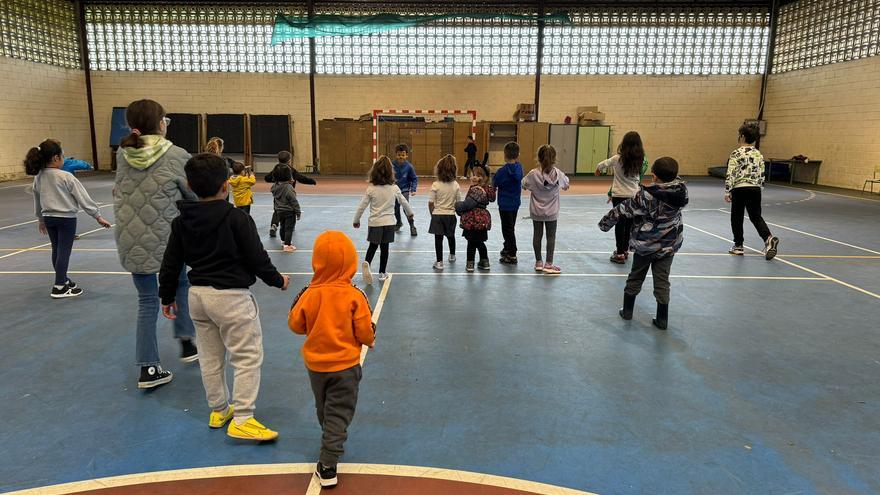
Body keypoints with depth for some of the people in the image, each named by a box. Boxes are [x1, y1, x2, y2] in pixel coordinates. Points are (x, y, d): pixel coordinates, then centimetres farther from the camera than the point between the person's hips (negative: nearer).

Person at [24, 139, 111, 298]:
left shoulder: (38, 178, 3)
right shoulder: (66, 177, -16)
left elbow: (37, 201, 14)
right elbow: (83, 198, -13)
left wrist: (41, 220, 27)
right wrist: (98, 216, -7)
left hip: (48, 218, 7)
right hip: (66, 219, -7)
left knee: (56, 250, 18)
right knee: (64, 252, 0)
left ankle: (63, 280, 33)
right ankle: (59, 288, 3)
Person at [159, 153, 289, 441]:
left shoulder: (182, 221, 4)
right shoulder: (237, 218, -14)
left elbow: (171, 263, 9)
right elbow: (257, 258, -11)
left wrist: (167, 296, 21)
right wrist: (277, 280, 5)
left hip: (197, 295, 7)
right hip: (231, 297, -7)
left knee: (210, 357, 17)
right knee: (248, 356, 1)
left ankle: (218, 410, 31)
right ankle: (241, 420, 2)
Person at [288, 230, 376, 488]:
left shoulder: (309, 294, -13)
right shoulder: (354, 296, -18)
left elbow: (295, 325, -1)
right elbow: (365, 332, -13)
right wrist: (370, 340, 10)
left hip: (315, 364, 3)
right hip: (345, 365, -3)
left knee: (324, 409, 25)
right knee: (339, 413, 6)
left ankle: (332, 440, 47)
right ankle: (328, 465, 2)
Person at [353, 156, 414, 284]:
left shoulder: (371, 189, -8)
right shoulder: (394, 188, -5)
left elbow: (362, 206, -5)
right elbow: (404, 202, 9)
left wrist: (356, 220, 11)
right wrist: (410, 213, 29)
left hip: (375, 223, 0)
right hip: (389, 223, 0)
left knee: (373, 246, 14)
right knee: (384, 248, 11)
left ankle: (366, 263, -13)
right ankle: (382, 273, 18)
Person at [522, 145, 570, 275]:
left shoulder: (533, 174, -15)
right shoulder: (558, 174, -11)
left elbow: (523, 185, -2)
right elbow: (566, 185, 5)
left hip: (536, 211, 1)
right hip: (551, 212, -1)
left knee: (537, 235, 12)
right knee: (551, 236, 7)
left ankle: (538, 262, 20)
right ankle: (548, 264, 8)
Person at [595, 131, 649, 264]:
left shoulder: (618, 159, -12)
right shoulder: (641, 161, -3)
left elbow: (601, 165, -1)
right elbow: (638, 179, 8)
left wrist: (598, 170, 22)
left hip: (619, 196, -3)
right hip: (634, 195, 3)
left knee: (620, 224, 3)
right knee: (629, 224, 14)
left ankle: (620, 254, 4)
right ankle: (625, 250, 27)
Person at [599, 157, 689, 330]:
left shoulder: (646, 196, -21)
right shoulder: (681, 191, -11)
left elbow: (623, 209, -12)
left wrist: (605, 222, -1)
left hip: (645, 245, -3)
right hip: (669, 245, 3)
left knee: (635, 278, 16)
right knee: (662, 281, 9)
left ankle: (627, 311, 28)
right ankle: (662, 319, 13)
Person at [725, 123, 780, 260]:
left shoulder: (736, 153, -9)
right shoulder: (759, 154, 8)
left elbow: (730, 174, -12)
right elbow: (762, 175, 10)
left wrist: (727, 192, -6)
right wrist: (759, 188, 21)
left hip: (739, 189, -5)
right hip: (755, 189, 5)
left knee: (737, 218, 8)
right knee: (756, 216, 10)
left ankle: (738, 246, 14)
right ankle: (769, 238, -13)